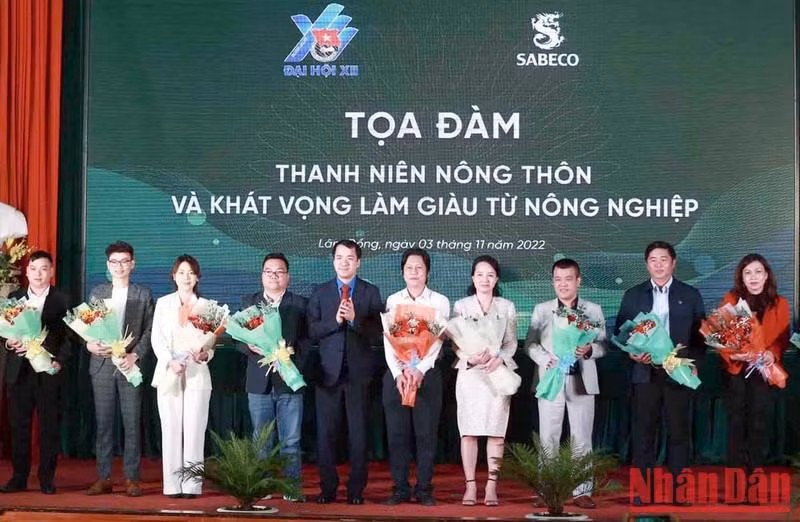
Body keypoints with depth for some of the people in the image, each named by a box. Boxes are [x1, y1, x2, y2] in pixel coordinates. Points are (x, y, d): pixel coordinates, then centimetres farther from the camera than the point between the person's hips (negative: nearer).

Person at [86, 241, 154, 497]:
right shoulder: (97, 292, 11)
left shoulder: (143, 294, 6)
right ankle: (103, 478, 7)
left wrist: (135, 355, -11)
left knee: (132, 424, -1)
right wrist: (90, 345, -11)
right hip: (102, 364, 1)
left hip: (130, 364, -1)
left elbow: (149, 331, 2)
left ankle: (131, 478, 4)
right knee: (103, 423, 3)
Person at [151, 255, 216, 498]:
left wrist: (205, 354, -16)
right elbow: (156, 338, 3)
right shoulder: (163, 303, 10)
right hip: (168, 374, 1)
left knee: (194, 430, -4)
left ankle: (192, 485, 0)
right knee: (170, 430, -1)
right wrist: (170, 361, -12)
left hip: (197, 374, -1)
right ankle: (172, 485, 2)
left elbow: (212, 341, 5)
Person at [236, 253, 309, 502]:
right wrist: (252, 346, -13)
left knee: (291, 441, 0)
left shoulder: (300, 304, 6)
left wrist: (290, 354, -15)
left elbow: (307, 339, 0)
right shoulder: (248, 302, 12)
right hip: (259, 381, 2)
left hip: (289, 381, -2)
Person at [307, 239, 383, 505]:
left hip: (358, 371, -1)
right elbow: (312, 331, 1)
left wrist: (354, 318, -18)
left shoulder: (371, 293, 5)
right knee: (326, 432, 3)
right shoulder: (320, 293, 10)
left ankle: (356, 489, 9)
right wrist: (335, 321, -14)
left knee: (358, 432, 1)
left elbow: (376, 332, -4)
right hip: (329, 371, 1)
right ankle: (328, 488, 11)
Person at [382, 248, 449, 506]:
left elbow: (437, 341, -4)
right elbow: (388, 341, 2)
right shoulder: (393, 300, 9)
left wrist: (419, 371, -16)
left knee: (426, 433, -1)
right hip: (396, 373, 1)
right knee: (397, 434, 1)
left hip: (427, 373, -1)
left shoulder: (440, 301, 5)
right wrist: (399, 373, -10)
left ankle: (424, 489, 6)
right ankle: (400, 488, 8)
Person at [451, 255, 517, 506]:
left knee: (496, 432, -2)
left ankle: (492, 486, 2)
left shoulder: (507, 307, 9)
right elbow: (455, 342, 3)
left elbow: (512, 342, 6)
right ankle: (470, 485, 3)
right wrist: (470, 358, -17)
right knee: (468, 432, -2)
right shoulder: (461, 306, 8)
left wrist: (498, 358, -14)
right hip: (469, 374, 0)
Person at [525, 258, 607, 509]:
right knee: (548, 438, 2)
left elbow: (603, 344, 3)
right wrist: (546, 360, -15)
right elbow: (530, 343, 3)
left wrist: (589, 350, -19)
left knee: (581, 439, 1)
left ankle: (582, 491, 7)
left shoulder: (593, 310, 7)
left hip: (581, 380, 0)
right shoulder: (541, 310, 8)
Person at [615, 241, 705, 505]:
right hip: (645, 373, 1)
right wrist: (632, 353, -9)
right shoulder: (633, 295, 8)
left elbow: (701, 335, 4)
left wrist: (689, 360, -10)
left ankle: (679, 489, 12)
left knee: (678, 432, 5)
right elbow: (620, 332, 8)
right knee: (643, 432, 2)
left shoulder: (690, 295, 6)